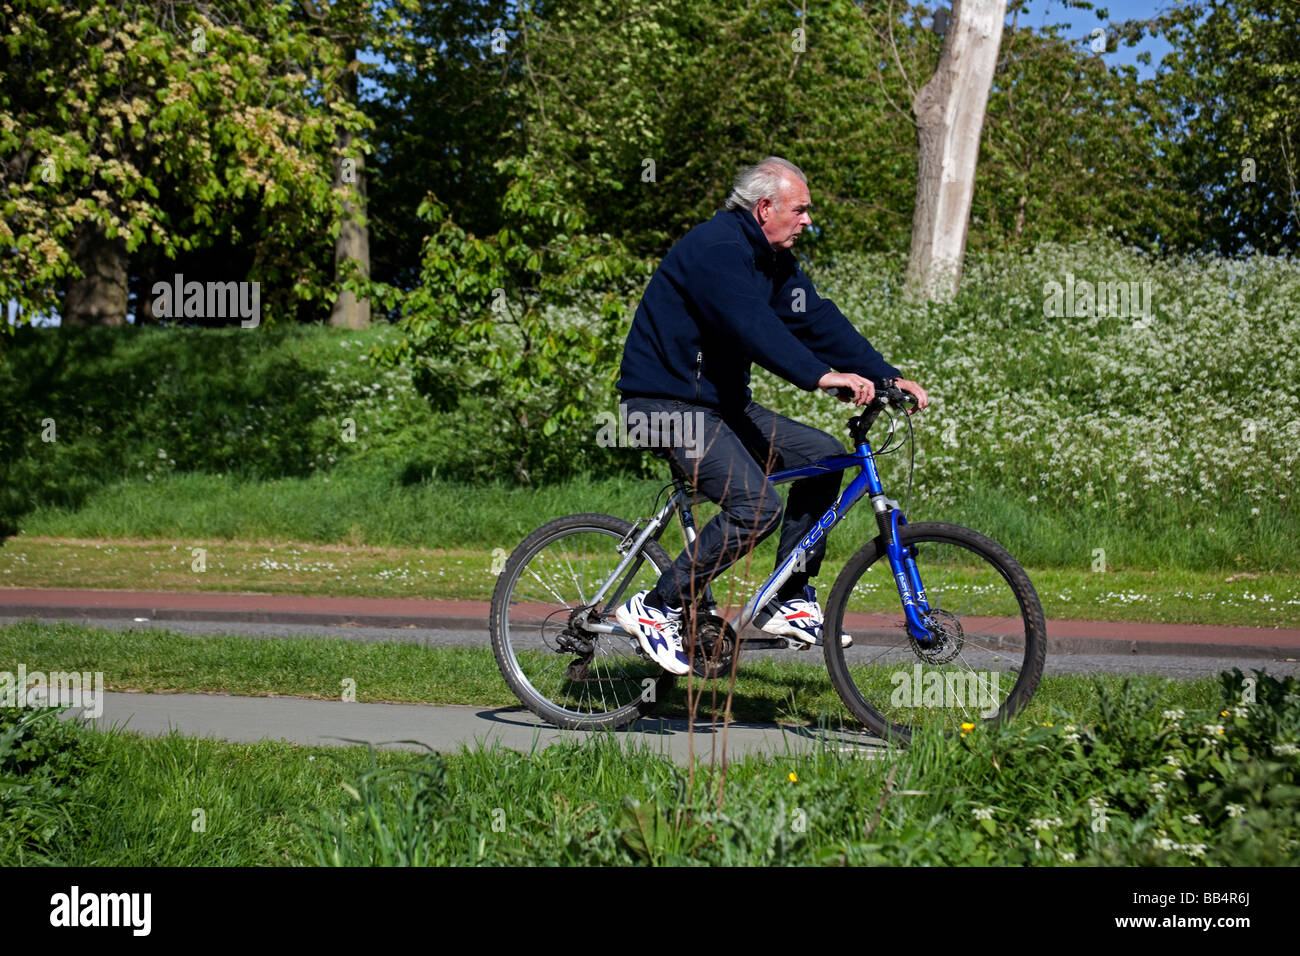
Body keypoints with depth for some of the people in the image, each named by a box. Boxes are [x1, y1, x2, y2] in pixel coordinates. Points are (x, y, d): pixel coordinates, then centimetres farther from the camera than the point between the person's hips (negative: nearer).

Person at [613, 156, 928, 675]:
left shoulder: (774, 261, 11)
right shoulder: (715, 249, -19)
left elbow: (819, 321, 7)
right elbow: (752, 326, -34)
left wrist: (888, 377, -4)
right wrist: (821, 376, -43)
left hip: (719, 400, 10)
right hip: (666, 402, -10)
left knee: (823, 456, 0)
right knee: (757, 505, -24)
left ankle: (789, 601, 7)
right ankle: (657, 608, -11)